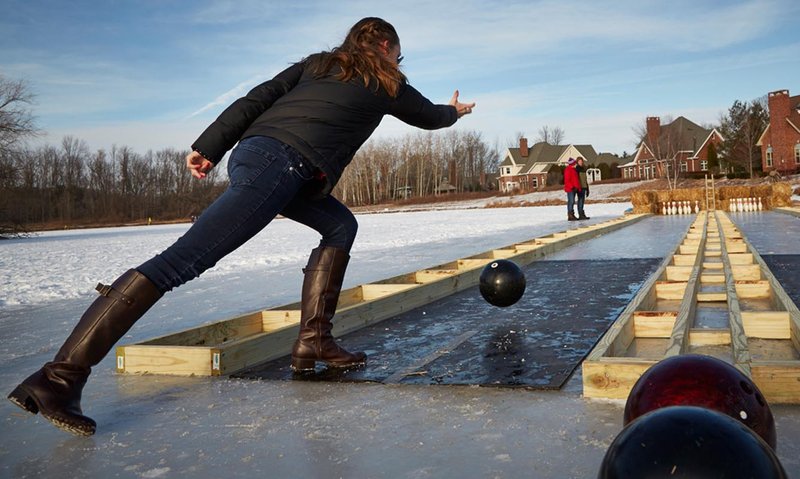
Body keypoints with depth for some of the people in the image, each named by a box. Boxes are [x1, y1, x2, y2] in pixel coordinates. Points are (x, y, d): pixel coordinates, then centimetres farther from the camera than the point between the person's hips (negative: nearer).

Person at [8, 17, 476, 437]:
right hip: (281, 165, -8)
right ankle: (60, 378, -17)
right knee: (181, 261, -15)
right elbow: (429, 115, 38)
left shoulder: (317, 64, 29)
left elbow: (255, 100, 18)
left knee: (341, 225, 21)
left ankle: (313, 340, 12)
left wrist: (208, 148, 15)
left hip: (251, 152, 8)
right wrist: (455, 111, 59)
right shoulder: (386, 84, 19)